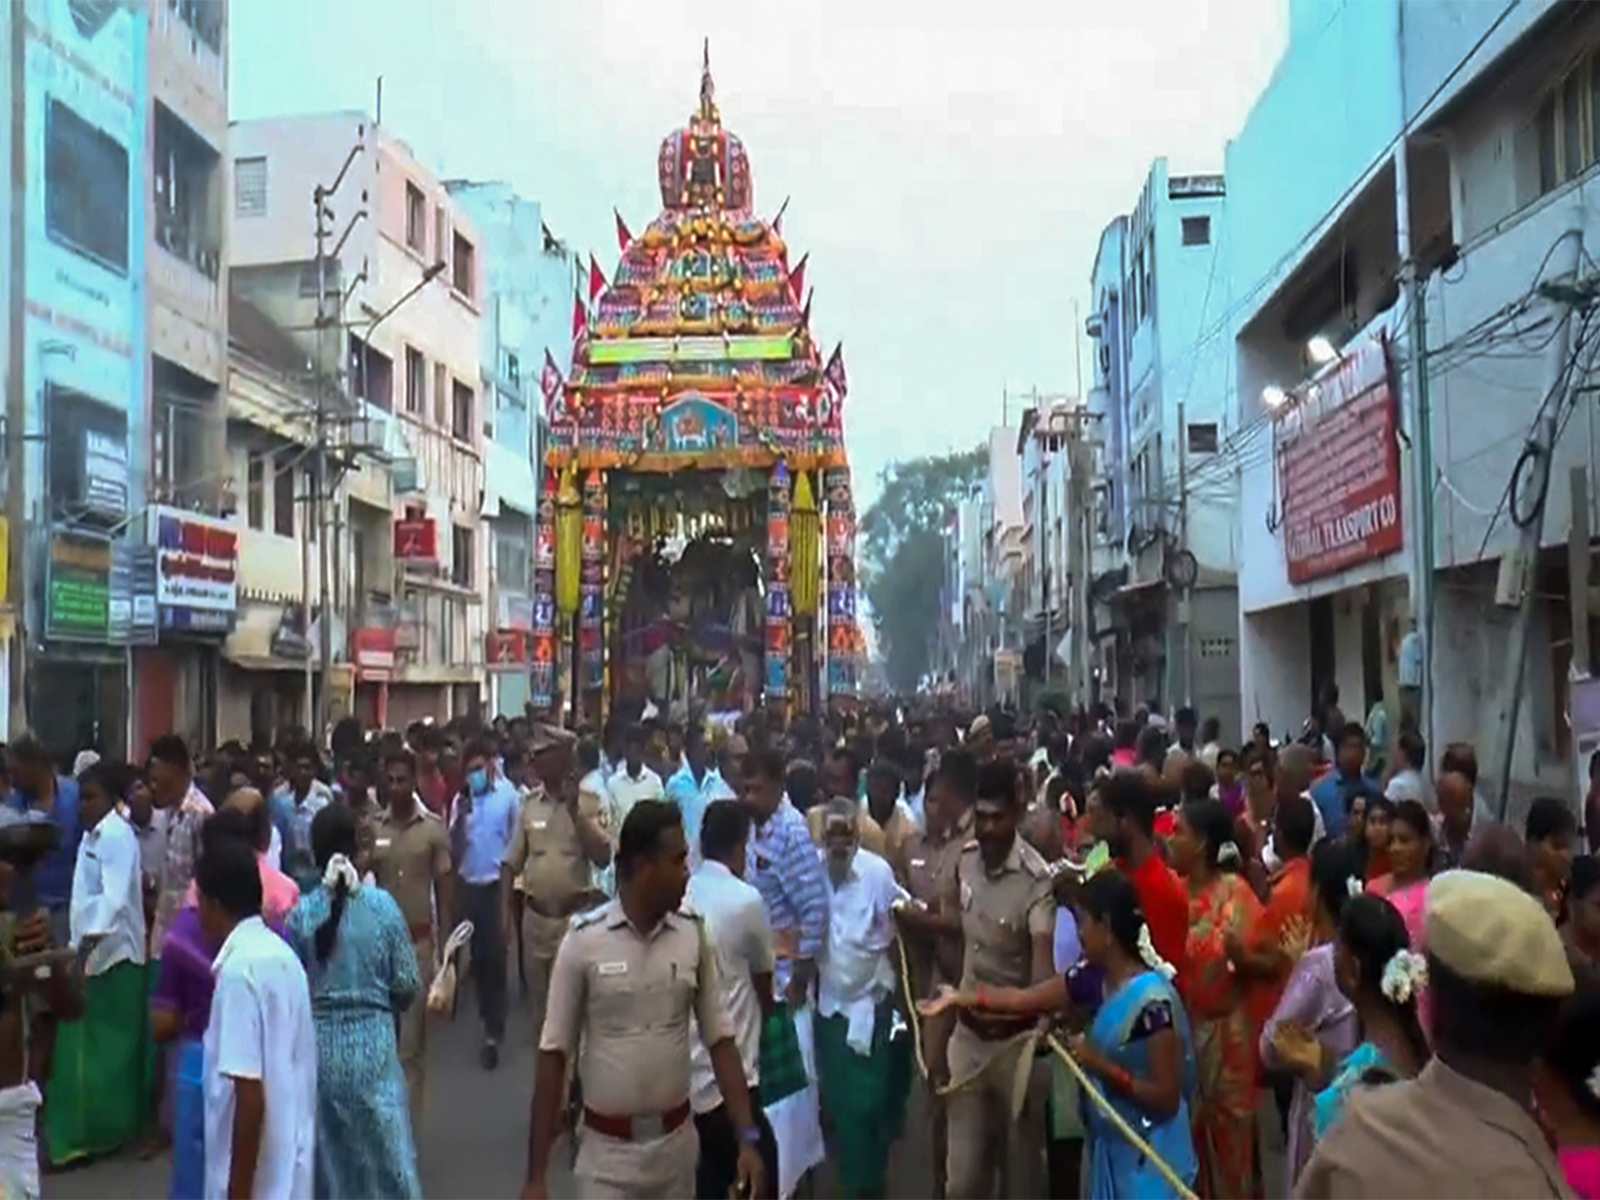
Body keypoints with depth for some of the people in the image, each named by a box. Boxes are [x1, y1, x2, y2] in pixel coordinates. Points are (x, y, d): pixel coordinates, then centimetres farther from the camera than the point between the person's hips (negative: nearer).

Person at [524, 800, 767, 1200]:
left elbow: (720, 1039, 2)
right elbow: (554, 1054, -8)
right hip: (607, 1150, -3)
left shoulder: (693, 935, -3)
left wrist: (748, 1137, -5)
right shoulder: (583, 941, -12)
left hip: (676, 1143, 3)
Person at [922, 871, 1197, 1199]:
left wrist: (1101, 1067, -24)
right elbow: (1025, 998, 10)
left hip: (1149, 1160, -8)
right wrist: (959, 998, 11)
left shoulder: (1153, 1000, -24)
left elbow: (1167, 1098, -22)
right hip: (1112, 1151, 8)